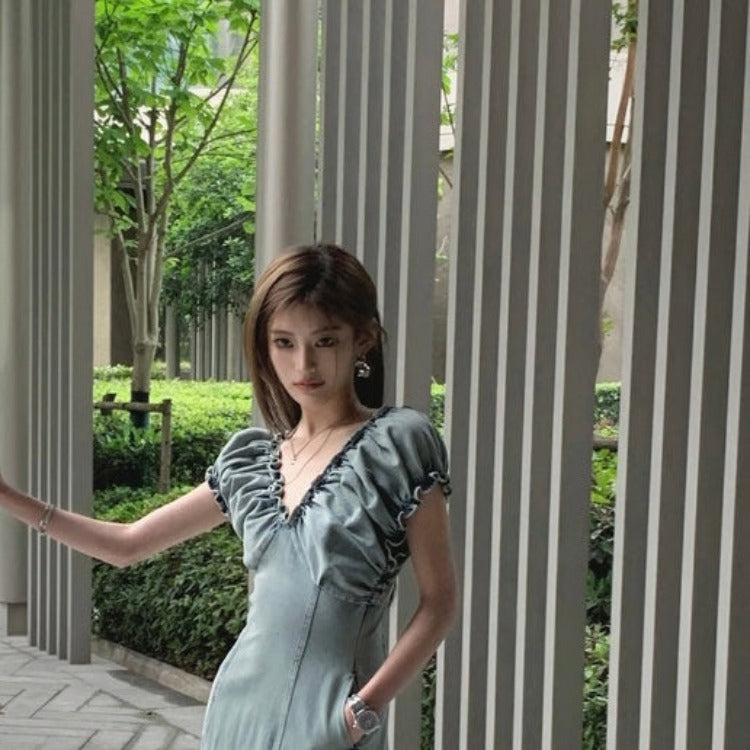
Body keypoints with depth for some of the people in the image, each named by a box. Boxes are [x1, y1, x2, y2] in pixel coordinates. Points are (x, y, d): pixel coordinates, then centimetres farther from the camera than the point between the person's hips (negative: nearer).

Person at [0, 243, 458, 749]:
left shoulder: (397, 443, -10)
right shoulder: (252, 458, 4)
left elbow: (439, 603, -8)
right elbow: (127, 544, 12)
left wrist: (363, 709, -16)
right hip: (241, 703, 5)